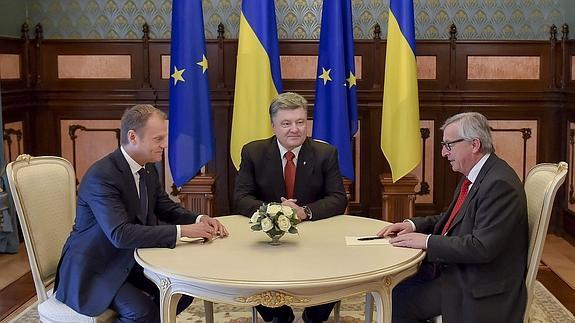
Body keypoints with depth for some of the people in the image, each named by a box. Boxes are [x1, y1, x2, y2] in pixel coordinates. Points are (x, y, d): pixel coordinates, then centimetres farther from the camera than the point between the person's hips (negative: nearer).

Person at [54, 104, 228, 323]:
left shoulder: (148, 169, 2)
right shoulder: (102, 176, -25)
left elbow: (168, 209, 12)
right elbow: (120, 234, -34)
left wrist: (200, 220, -9)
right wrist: (183, 231, -34)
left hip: (129, 261, 8)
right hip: (92, 271, -8)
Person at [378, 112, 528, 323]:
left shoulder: (500, 183, -22)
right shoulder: (473, 177, 9)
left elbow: (482, 247, -27)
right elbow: (450, 219, 21)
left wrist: (427, 241, -20)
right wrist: (413, 225, 4)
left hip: (480, 289, -9)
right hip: (454, 267, 9)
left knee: (398, 300, -16)